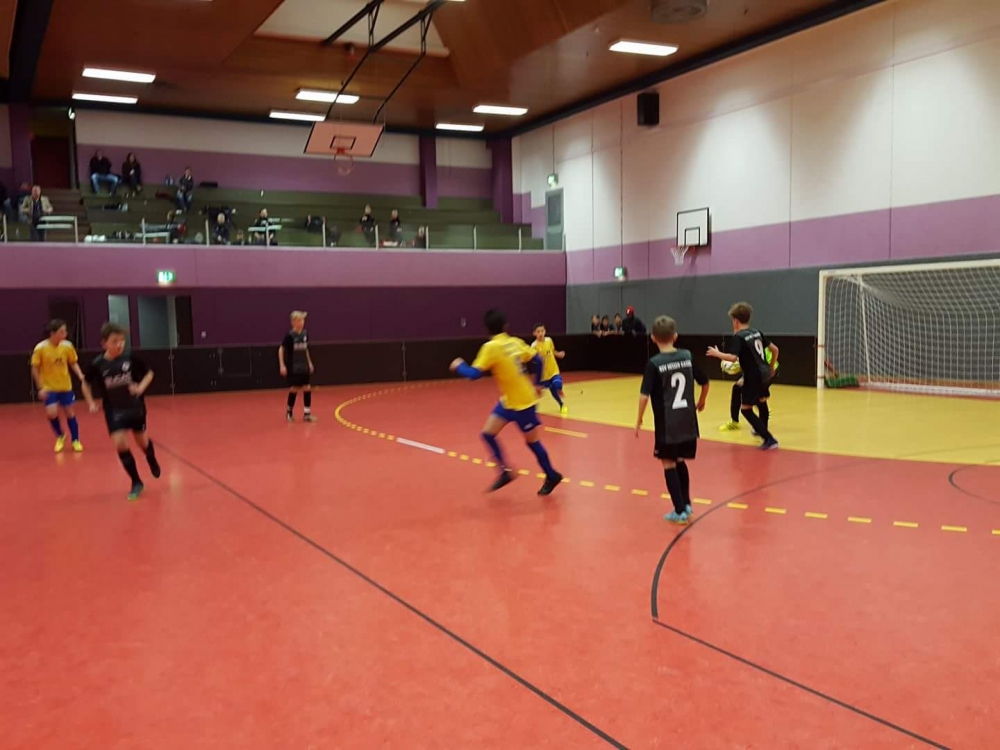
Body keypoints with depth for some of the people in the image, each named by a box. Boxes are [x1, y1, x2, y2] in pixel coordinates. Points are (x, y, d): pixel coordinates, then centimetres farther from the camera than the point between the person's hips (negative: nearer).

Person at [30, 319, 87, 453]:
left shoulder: (67, 346, -10)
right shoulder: (40, 348, -16)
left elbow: (73, 363, 5)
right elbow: (35, 369, -7)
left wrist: (80, 376, -12)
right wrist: (40, 387, -12)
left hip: (65, 386, 2)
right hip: (49, 388, -2)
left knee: (70, 413, 8)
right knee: (51, 413, -16)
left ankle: (75, 440, 24)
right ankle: (60, 436, 11)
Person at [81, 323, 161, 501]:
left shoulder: (131, 358, -14)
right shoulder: (98, 364, -13)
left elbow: (149, 373, 0)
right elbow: (86, 384, 5)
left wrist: (141, 388, -16)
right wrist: (91, 403, -4)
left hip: (135, 407, 0)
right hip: (114, 410, 0)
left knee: (142, 441, 15)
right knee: (120, 444, -12)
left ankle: (152, 461, 51)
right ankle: (136, 482, 3)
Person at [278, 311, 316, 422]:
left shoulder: (305, 334, 3)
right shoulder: (289, 335, -13)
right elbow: (281, 349, -10)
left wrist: (309, 363, 17)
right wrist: (282, 365, -14)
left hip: (304, 366, 5)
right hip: (293, 367, -5)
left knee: (307, 388, -1)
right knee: (294, 389, 1)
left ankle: (307, 414, 4)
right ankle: (289, 412, 21)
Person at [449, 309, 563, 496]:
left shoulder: (491, 347, -21)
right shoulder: (516, 342, 1)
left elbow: (474, 374, -23)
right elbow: (537, 361, 8)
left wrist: (459, 366, -3)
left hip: (522, 402, -8)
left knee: (532, 441, 8)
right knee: (488, 433, 8)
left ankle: (552, 476, 25)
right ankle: (505, 472, 17)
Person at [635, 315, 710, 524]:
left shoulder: (654, 364, -13)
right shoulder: (687, 356, 0)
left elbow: (644, 396, -17)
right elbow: (705, 382, 10)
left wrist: (639, 420, -4)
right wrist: (701, 402, 29)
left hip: (667, 424, -4)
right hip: (687, 422, 5)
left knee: (669, 464, 9)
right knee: (680, 461, 22)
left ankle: (680, 511, 10)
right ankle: (686, 504, 26)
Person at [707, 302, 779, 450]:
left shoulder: (739, 337, -12)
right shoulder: (757, 332, 10)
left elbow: (733, 357, -26)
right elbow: (775, 349, 16)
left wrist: (717, 354, -10)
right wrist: (772, 367, 29)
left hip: (754, 377, -9)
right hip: (765, 374, 9)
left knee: (746, 409, -4)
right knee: (761, 401, 31)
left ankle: (769, 439, -10)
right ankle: (762, 430, 53)